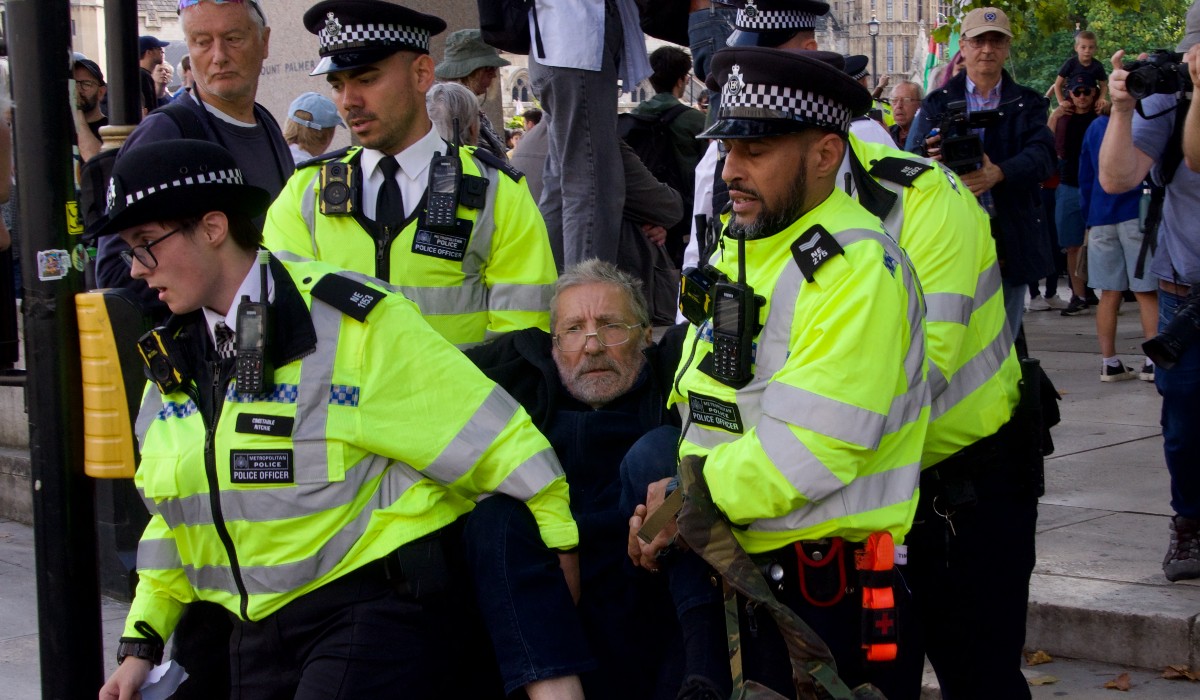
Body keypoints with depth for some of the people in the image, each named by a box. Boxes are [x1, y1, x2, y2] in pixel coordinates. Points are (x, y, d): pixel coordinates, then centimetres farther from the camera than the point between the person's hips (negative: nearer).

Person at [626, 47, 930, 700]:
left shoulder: (856, 265, -17)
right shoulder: (737, 247, 10)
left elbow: (812, 443, -24)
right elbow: (699, 408, 14)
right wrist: (666, 507, -2)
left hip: (827, 588, -8)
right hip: (732, 569, 8)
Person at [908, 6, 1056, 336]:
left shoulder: (1027, 103, 9)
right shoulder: (937, 102, 7)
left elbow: (1043, 155, -7)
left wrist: (999, 173, -28)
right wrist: (930, 157, -30)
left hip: (1013, 238, 2)